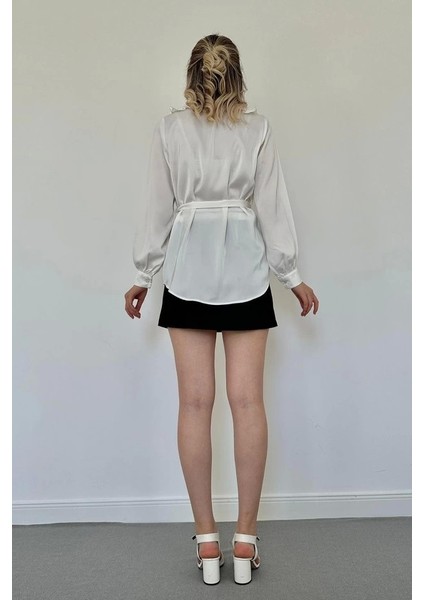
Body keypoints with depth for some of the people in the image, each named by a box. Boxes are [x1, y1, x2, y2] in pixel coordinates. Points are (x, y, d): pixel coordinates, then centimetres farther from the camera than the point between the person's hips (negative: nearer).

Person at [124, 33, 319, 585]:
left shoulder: (169, 129, 6)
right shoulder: (258, 127, 6)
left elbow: (158, 206, 4)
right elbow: (272, 206, 3)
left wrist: (143, 274, 12)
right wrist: (291, 274, 9)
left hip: (188, 266, 0)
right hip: (244, 268, 0)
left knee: (196, 402, 2)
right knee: (247, 400, 1)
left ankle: (207, 540, 11)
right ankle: (246, 539, 11)